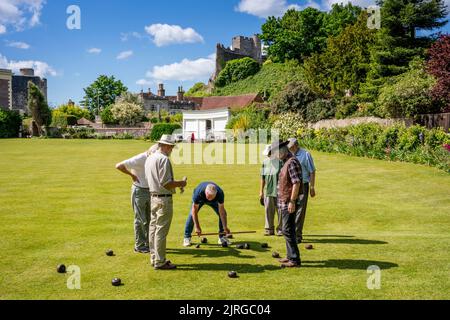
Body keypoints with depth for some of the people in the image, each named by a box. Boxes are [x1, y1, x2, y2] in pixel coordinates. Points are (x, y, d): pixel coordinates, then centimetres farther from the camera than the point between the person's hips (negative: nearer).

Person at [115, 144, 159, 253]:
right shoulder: (139, 159, -21)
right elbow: (119, 166, -21)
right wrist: (132, 175, -12)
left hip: (150, 191, 7)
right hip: (139, 191, -7)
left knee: (150, 219, 13)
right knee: (140, 220, 1)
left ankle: (149, 243, 25)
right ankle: (139, 246, 12)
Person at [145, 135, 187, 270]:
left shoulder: (149, 158, 12)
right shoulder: (164, 159, -17)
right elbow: (166, 183, -21)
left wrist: (176, 184, 17)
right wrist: (180, 183, -6)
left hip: (153, 197, 9)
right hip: (164, 199, -9)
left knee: (153, 228, 14)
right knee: (161, 231, -4)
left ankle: (154, 258, 23)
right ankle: (160, 262, 2)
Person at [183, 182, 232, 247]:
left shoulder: (220, 193, -39)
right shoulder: (198, 193, -43)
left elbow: (221, 211, -32)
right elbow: (194, 210, -34)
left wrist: (225, 227, -34)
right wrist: (197, 227, -35)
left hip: (214, 201, 2)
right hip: (200, 200, -1)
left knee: (223, 214, -14)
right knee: (192, 215, -21)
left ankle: (222, 237, 1)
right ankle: (187, 238, -7)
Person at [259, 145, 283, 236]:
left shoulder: (280, 161, -7)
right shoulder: (265, 162, 8)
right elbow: (263, 178, 13)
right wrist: (261, 191, 13)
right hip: (268, 191, 4)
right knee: (268, 210, 6)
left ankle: (280, 229, 13)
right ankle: (269, 229, 16)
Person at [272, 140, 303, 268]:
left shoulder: (292, 162, -16)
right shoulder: (286, 162, 16)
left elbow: (297, 182, -22)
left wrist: (292, 201, -23)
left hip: (289, 203, -10)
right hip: (284, 202, 10)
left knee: (288, 230, -9)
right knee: (288, 230, 16)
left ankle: (295, 259, -4)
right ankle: (290, 256, 25)